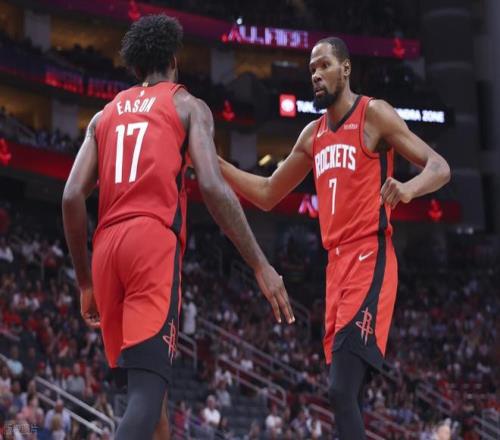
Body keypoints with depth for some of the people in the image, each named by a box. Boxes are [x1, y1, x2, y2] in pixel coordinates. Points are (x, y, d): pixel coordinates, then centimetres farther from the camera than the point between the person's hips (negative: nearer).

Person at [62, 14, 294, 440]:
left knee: (139, 381, 17)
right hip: (154, 242, -5)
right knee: (148, 384, -14)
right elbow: (213, 187, -6)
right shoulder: (188, 106, 10)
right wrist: (262, 266, -6)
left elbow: (72, 197, 11)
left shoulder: (105, 115, 23)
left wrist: (85, 281, 18)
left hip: (108, 246, 5)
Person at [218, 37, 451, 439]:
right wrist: (213, 161, 13)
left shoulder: (374, 114, -4)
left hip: (369, 260, -8)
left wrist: (409, 188, -30)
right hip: (337, 263, 8)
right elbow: (268, 195, 24)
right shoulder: (313, 135, 17)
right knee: (344, 393, 8)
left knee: (342, 391, -19)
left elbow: (439, 167, -8)